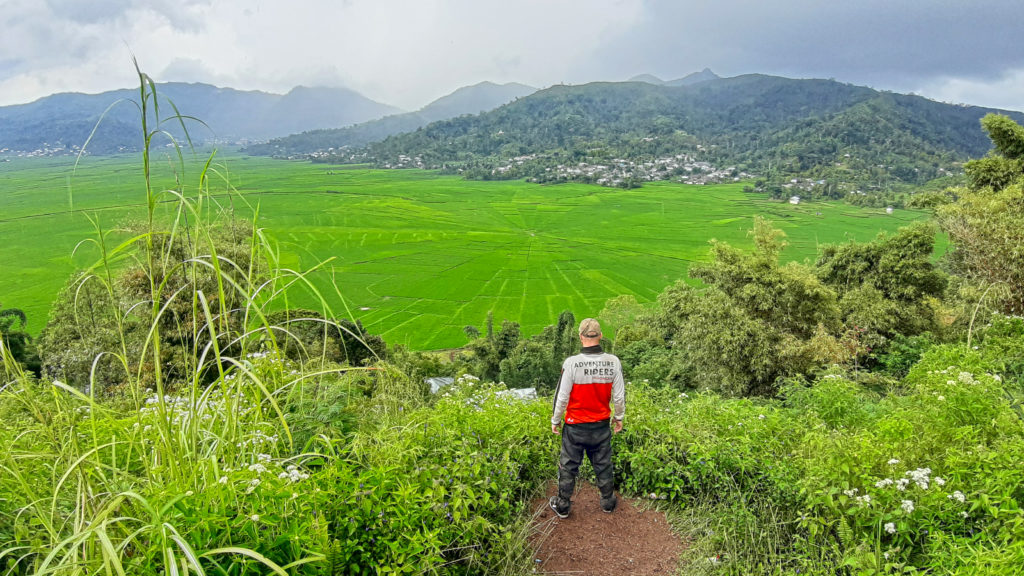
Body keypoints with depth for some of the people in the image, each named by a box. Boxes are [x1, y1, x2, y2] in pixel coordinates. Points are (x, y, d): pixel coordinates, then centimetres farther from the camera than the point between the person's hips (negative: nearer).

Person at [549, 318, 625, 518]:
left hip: (575, 426, -2)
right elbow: (619, 396, -2)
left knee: (568, 466, 13)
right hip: (602, 426, 3)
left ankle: (563, 505, 26)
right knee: (603, 465, 19)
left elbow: (562, 396, -13)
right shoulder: (613, 362, -10)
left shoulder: (571, 363, -20)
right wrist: (619, 417, 15)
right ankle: (608, 502, 35)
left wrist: (555, 420, 3)